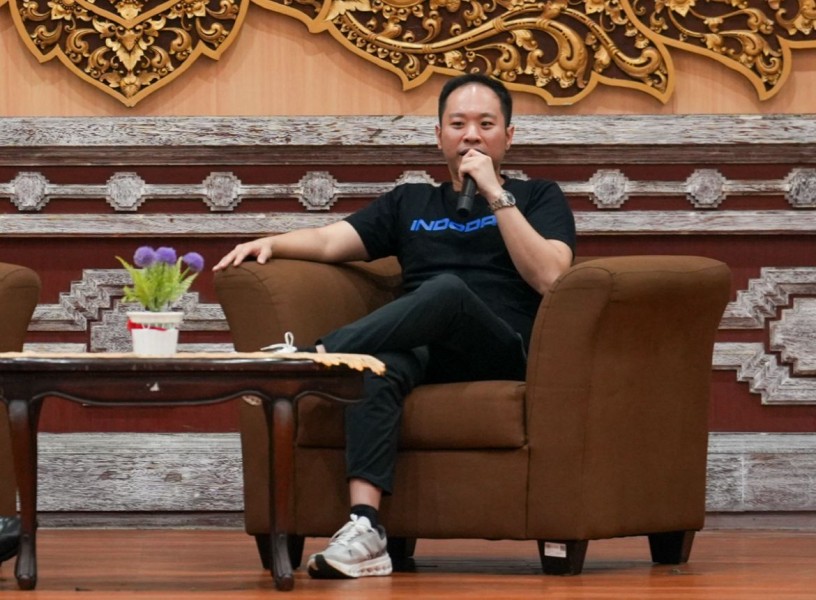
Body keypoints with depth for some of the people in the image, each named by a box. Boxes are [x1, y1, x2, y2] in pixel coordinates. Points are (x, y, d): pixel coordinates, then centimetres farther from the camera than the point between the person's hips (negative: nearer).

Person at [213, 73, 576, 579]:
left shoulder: (539, 199, 19)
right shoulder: (411, 204, 29)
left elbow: (548, 276, 0)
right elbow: (332, 241, 16)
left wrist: (495, 194, -3)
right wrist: (272, 242, -4)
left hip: (502, 352, -2)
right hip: (420, 353, 2)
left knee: (449, 289, -37)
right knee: (377, 366, -37)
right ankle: (365, 529, -52)